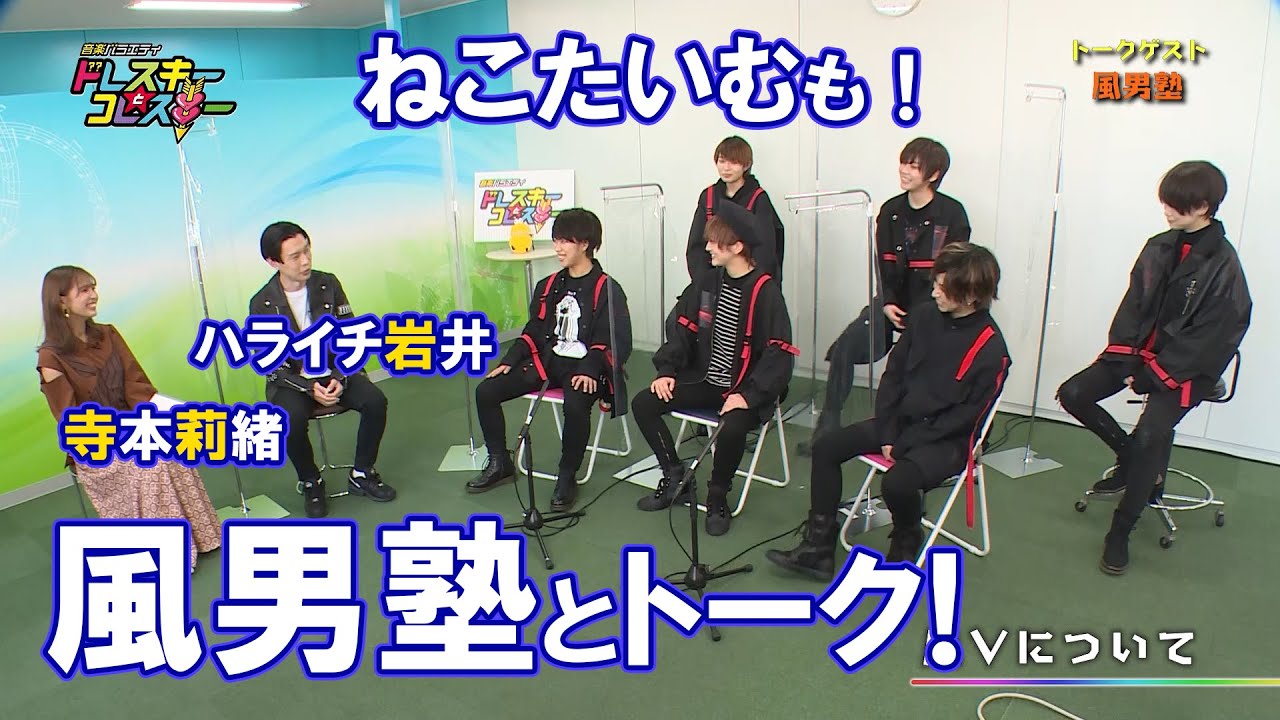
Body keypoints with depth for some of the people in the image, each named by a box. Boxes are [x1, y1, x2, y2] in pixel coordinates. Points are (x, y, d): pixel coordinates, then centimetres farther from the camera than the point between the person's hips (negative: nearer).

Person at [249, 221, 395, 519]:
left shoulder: (328, 285, -3)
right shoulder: (262, 304, -9)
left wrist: (341, 379, -15)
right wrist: (310, 389, -22)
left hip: (336, 372, 2)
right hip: (291, 380, -2)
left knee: (375, 401, -23)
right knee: (291, 421, -32)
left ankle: (361, 474, -1)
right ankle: (311, 483, -3)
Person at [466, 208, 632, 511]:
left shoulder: (607, 290, -6)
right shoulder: (548, 286, 14)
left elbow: (617, 343, -12)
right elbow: (533, 332, 17)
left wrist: (590, 370, -27)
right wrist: (509, 361, 3)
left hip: (585, 369, -6)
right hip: (547, 361, 7)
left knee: (575, 404, -38)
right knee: (486, 390, -6)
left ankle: (567, 477, -16)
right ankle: (500, 464, 10)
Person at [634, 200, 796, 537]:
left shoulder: (765, 292, -14)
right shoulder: (707, 283, 5)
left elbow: (779, 354, -18)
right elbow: (685, 330, 11)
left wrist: (749, 396, -28)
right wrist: (667, 370, -4)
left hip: (745, 389, -6)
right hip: (704, 381, 7)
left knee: (732, 428, -35)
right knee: (643, 404, -6)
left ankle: (717, 500, -7)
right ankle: (674, 477, 8)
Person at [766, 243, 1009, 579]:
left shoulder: (990, 349, -17)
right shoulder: (924, 315, 0)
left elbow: (967, 416, -15)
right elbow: (893, 375, 5)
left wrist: (902, 445, -16)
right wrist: (887, 433, -6)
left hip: (948, 438, -7)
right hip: (901, 420, 7)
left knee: (897, 481, -33)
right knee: (826, 446, -6)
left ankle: (906, 544, 3)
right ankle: (819, 550, -1)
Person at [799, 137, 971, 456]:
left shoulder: (952, 214, -7)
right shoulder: (890, 211, 7)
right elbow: (884, 263, 6)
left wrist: (924, 312, -15)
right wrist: (887, 303, -9)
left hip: (933, 307, -3)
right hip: (894, 301, 4)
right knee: (844, 348, -13)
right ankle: (827, 428, -6)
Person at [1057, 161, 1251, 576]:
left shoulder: (1223, 267, -16)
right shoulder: (1159, 248, 2)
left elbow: (1212, 335, -16)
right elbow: (1133, 306, 4)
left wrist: (1154, 374, -17)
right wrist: (1124, 356, -9)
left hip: (1187, 368, -6)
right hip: (1143, 352, 6)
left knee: (1149, 435, -27)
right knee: (1072, 395, -10)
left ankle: (1120, 533, -10)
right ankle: (1133, 458, 14)